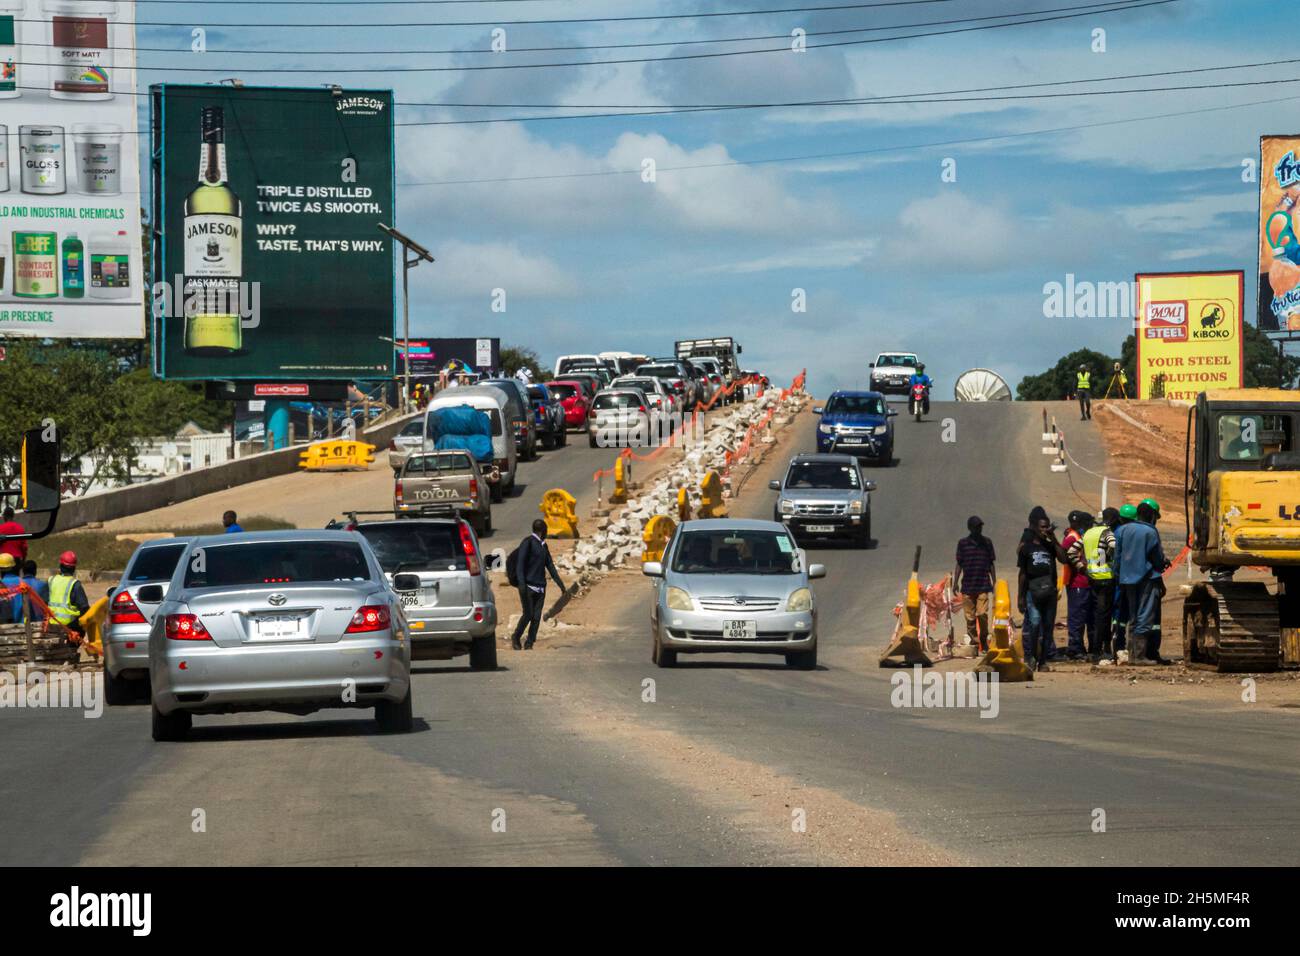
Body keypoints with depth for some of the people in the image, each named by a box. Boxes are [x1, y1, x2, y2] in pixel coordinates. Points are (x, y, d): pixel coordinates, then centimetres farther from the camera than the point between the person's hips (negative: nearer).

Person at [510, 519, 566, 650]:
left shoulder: (543, 545, 19)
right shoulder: (527, 542, -5)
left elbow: (550, 564, 23)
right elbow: (520, 564, -12)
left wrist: (559, 582, 17)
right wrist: (522, 583, -22)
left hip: (540, 587, 7)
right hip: (528, 586, -7)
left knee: (536, 617, -1)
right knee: (528, 615, -10)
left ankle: (529, 644, 2)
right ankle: (516, 637, 10)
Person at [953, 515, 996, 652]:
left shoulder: (987, 543, 9)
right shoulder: (963, 543, 6)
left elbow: (991, 565, 14)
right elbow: (959, 565, 9)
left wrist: (994, 583, 12)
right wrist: (955, 582, 3)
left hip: (983, 585, 0)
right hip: (967, 585, 1)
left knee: (982, 614, -11)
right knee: (970, 616, 1)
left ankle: (984, 640, 4)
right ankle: (973, 639, 11)